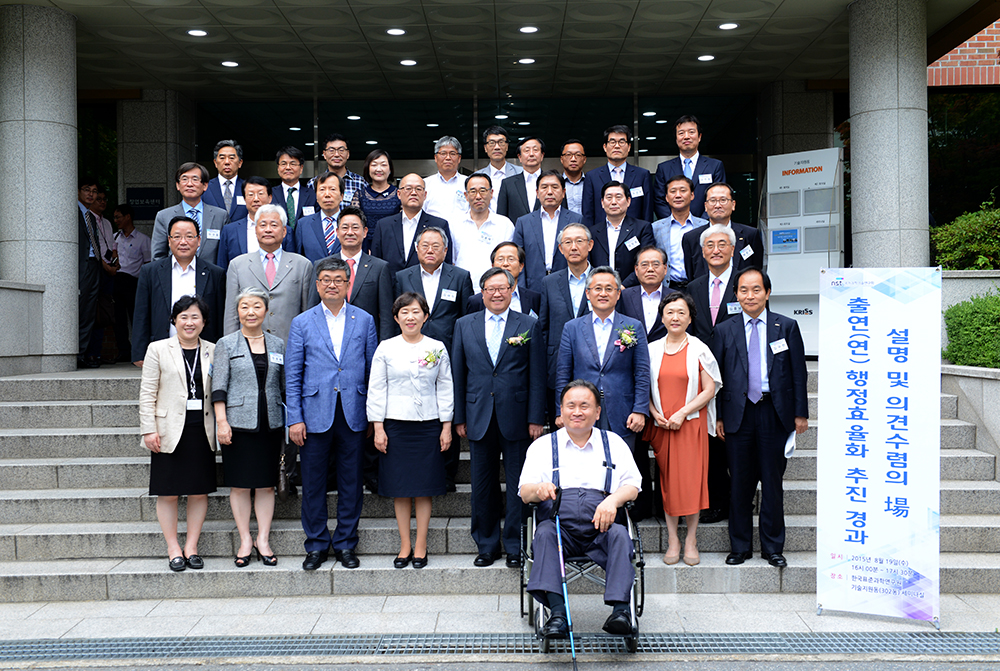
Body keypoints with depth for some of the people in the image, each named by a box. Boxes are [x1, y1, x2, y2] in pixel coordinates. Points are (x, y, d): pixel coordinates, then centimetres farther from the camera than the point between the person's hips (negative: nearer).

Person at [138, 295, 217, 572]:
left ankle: (191, 546, 17)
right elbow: (147, 393, 0)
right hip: (170, 431, -2)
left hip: (202, 431, 2)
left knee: (200, 491, 6)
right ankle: (173, 549, 15)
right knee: (168, 492, 3)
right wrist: (149, 430, -7)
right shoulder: (158, 349, 2)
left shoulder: (213, 351, 8)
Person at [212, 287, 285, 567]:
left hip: (270, 424, 2)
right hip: (239, 424, -2)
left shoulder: (277, 344, 10)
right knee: (239, 484, 3)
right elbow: (219, 386, -1)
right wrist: (221, 421, -10)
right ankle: (245, 540, 14)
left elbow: (285, 384, 12)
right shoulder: (226, 344, 3)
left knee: (266, 484, 6)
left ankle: (263, 539, 16)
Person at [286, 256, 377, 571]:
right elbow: (292, 375, 3)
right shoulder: (302, 323, 4)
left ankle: (346, 544, 20)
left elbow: (372, 370, 8)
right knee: (313, 484, 5)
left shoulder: (365, 320, 7)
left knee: (351, 483, 7)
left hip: (353, 415, 1)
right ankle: (317, 545, 19)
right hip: (315, 414, 0)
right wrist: (295, 418, -4)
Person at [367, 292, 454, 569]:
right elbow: (376, 390, 2)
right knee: (400, 488, 4)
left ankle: (420, 546, 13)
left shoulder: (437, 348, 4)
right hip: (395, 425, 0)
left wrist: (446, 427, 2)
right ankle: (405, 546, 15)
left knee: (424, 488, 4)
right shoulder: (386, 348, 2)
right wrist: (378, 428, -3)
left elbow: (445, 389, 6)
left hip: (428, 425, 0)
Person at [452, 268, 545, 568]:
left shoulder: (529, 325, 3)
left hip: (516, 419, -2)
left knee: (518, 484, 4)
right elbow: (458, 374, 9)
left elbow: (537, 377, 0)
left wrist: (536, 419, -5)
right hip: (479, 419, 2)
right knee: (483, 486, 9)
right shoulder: (465, 325, 8)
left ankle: (514, 546, 16)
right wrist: (459, 417, 5)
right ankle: (487, 545, 22)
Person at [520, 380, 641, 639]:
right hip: (560, 526, 0)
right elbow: (524, 492, 9)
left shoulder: (614, 443, 21)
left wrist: (613, 499, -13)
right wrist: (538, 489, -17)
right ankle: (557, 613, -42)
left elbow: (632, 486, 11)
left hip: (600, 529, 0)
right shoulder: (542, 446, 19)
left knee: (619, 534, -31)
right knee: (545, 532, -32)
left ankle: (621, 609, -39)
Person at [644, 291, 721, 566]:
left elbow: (709, 390, -3)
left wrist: (682, 413, -12)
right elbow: (645, 389, 12)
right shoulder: (652, 350, 8)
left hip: (691, 424, -2)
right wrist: (655, 413, -5)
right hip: (661, 426, 3)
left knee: (691, 480, -4)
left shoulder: (699, 350, 0)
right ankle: (672, 540, 13)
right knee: (668, 480, 4)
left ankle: (691, 539, 9)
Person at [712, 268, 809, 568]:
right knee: (740, 484, 6)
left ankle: (773, 547, 17)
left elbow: (798, 372, 5)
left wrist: (801, 413, 1)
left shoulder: (786, 326, 5)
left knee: (772, 483, 6)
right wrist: (718, 417, 1)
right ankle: (740, 546, 17)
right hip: (739, 413, 1)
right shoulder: (724, 331, 6)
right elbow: (716, 377, 7)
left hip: (775, 414, 0)